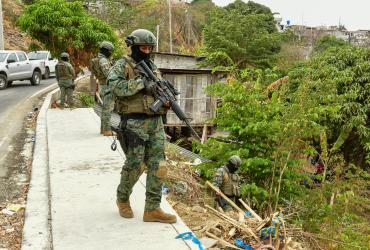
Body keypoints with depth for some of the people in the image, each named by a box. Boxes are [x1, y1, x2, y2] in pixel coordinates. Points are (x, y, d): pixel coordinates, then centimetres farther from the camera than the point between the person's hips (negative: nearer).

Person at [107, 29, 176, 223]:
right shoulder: (122, 66, 0)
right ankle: (123, 199, 25)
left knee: (158, 166, 2)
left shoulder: (153, 68, 19)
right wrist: (141, 83, -20)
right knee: (134, 165, -1)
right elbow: (115, 86, -18)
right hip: (133, 123, -6)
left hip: (155, 122, 6)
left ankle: (152, 209, 9)